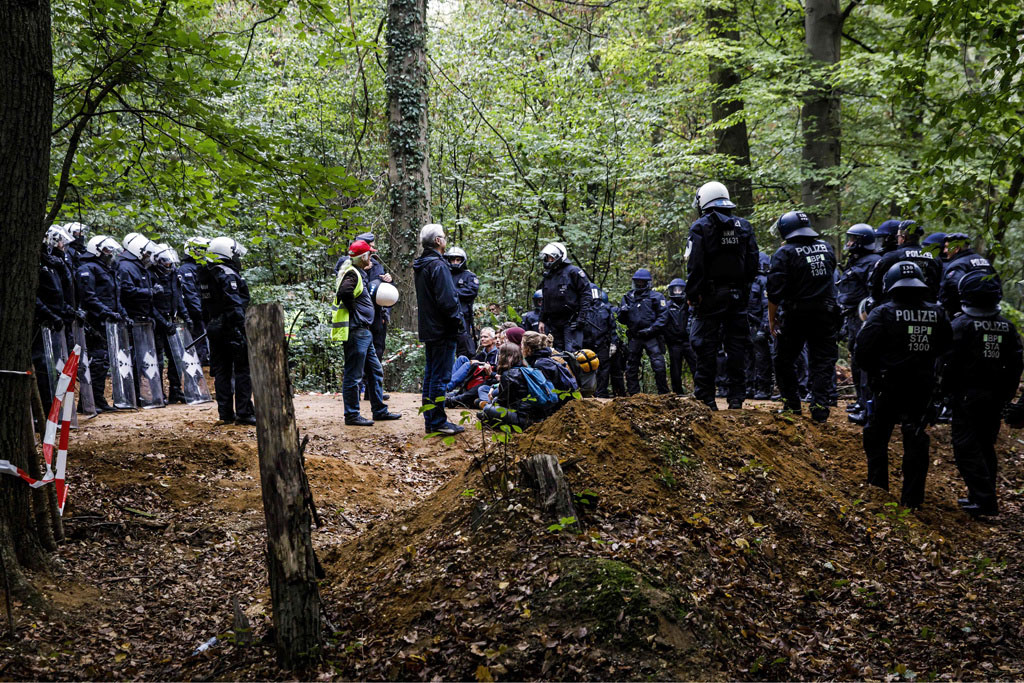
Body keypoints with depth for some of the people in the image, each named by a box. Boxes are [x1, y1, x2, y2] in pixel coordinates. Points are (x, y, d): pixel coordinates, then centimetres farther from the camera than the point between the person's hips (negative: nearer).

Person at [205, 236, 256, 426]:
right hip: (231, 328, -9)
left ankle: (225, 414, 12)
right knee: (243, 371, -3)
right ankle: (243, 413, -4)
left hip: (214, 328, 9)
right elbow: (235, 304, -20)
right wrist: (242, 328, -21)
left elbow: (205, 306, 18)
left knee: (221, 372, 10)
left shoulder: (207, 276, 15)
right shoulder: (228, 275, -12)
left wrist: (210, 326, 20)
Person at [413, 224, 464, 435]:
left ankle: (430, 420, 19)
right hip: (442, 330, -10)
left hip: (428, 329, 10)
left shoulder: (421, 266, 14)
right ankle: (438, 422, -2)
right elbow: (447, 300, -21)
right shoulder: (438, 265, -16)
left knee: (430, 374, 14)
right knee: (441, 376, -5)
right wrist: (457, 321, -8)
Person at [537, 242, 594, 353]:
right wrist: (542, 320, 18)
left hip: (571, 322, -7)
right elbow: (544, 301, 25)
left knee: (571, 352, -14)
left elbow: (586, 294, -7)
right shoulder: (548, 276, 18)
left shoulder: (573, 272, -3)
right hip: (553, 323, 7)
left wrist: (582, 318, -14)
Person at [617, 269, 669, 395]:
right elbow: (622, 320, 16)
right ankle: (633, 395, 13)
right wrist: (623, 312, -7)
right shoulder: (628, 297, 15)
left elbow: (663, 316, -3)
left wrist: (651, 329, -14)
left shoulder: (656, 297, 4)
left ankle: (663, 394, -2)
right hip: (634, 338, 4)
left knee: (658, 366, -9)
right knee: (631, 368, 6)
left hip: (651, 337, -4)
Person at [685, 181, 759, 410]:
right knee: (737, 346, 8)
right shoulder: (744, 226, 10)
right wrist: (744, 286, 17)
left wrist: (691, 294, -8)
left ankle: (706, 398, -2)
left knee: (707, 347, -1)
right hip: (738, 296, 4)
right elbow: (753, 263, 9)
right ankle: (736, 397, 7)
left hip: (711, 295, -4)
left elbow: (695, 265, -13)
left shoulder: (701, 226, -6)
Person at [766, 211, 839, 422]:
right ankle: (819, 408, -1)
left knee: (784, 360, 12)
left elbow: (775, 291, -12)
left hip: (796, 315, -4)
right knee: (823, 361, 6)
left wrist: (772, 319, -6)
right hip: (826, 314, 4)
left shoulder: (785, 253, -10)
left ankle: (792, 404, 13)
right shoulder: (826, 248, 7)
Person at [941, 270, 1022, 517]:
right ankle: (982, 496, 22)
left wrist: (945, 388, 1)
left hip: (968, 395, -6)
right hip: (995, 396, 6)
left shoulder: (962, 325, -12)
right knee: (986, 446, 16)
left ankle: (984, 500, -11)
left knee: (967, 449, -4)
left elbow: (950, 362, -13)